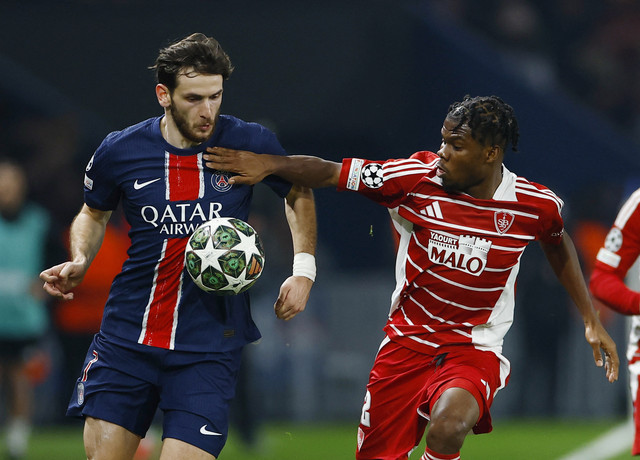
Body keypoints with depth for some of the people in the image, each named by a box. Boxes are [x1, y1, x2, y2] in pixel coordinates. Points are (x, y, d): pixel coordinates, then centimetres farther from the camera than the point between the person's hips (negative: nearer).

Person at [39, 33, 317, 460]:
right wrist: (79, 262, 0)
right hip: (127, 339, 2)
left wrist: (303, 269, 5)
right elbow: (94, 213, 19)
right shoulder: (120, 151, -2)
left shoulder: (251, 144, -5)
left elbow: (299, 194, 15)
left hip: (209, 346, -2)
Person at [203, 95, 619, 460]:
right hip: (407, 340, 2)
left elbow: (559, 246, 14)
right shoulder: (418, 177, -11)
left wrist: (591, 320, 16)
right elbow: (331, 173, -10)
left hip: (475, 349, -2)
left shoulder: (537, 205, -9)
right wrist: (268, 164, -25)